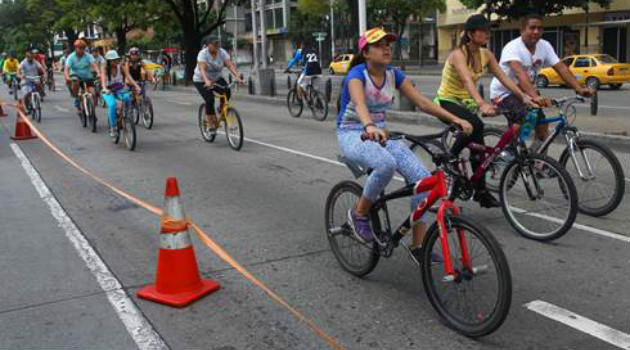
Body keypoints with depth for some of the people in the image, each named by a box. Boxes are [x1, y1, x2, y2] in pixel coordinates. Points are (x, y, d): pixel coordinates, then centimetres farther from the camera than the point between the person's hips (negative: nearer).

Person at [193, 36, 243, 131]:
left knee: (227, 91, -23)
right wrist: (207, 81, -54)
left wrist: (237, 76, -39)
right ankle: (210, 122, -4)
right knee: (210, 99, -23)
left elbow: (230, 65, -22)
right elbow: (202, 69, -36)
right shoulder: (203, 54, -23)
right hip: (201, 81, -4)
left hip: (216, 79, 4)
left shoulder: (222, 52, -12)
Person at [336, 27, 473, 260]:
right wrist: (370, 127, -57)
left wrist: (455, 119, -14)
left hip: (380, 134, 6)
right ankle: (359, 214, -11)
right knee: (386, 164, -39)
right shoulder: (357, 74, -15)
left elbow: (422, 101, -2)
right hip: (352, 135, -6)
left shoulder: (393, 75, 3)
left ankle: (418, 244, -3)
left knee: (422, 177, -14)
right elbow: (359, 103, -36)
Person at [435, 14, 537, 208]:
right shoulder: (458, 54, -23)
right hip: (447, 101, -7)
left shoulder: (486, 55, 0)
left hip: (465, 103, 7)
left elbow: (504, 78, -8)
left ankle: (481, 191, 8)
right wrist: (482, 104, -55)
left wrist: (523, 96, -23)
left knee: (476, 143, -1)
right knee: (475, 125, -33)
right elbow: (467, 81, -40)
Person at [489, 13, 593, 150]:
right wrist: (535, 96, -56)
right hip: (503, 93, -7)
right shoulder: (513, 47, -25)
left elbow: (561, 68, -10)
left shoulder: (544, 46, -4)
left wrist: (579, 89, -24)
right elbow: (520, 73, -41)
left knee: (542, 128, 1)